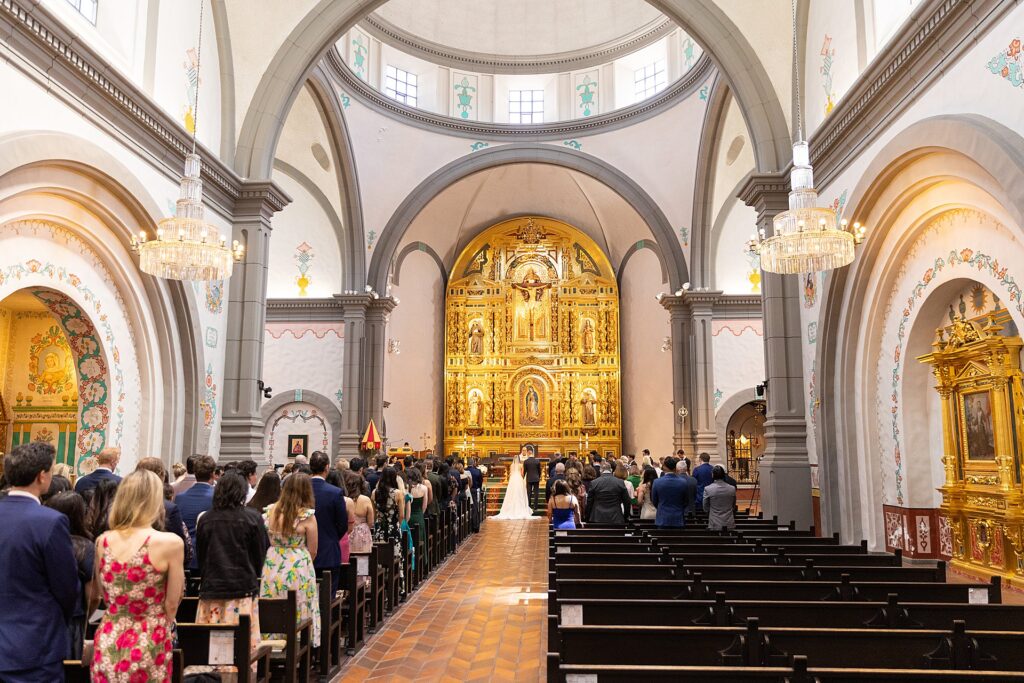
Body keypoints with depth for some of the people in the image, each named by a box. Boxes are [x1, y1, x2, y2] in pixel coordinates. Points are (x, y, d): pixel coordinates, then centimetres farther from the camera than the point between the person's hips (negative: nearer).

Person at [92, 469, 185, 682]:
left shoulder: (102, 542, -1)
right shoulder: (170, 542, -17)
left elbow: (105, 596, 12)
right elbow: (172, 604, -7)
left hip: (107, 645, 4)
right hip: (147, 647, -4)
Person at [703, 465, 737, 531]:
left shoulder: (708, 489, -11)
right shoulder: (732, 489, -4)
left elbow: (705, 509, 1)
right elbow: (733, 507, 10)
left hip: (715, 525, -2)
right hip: (729, 525, 2)